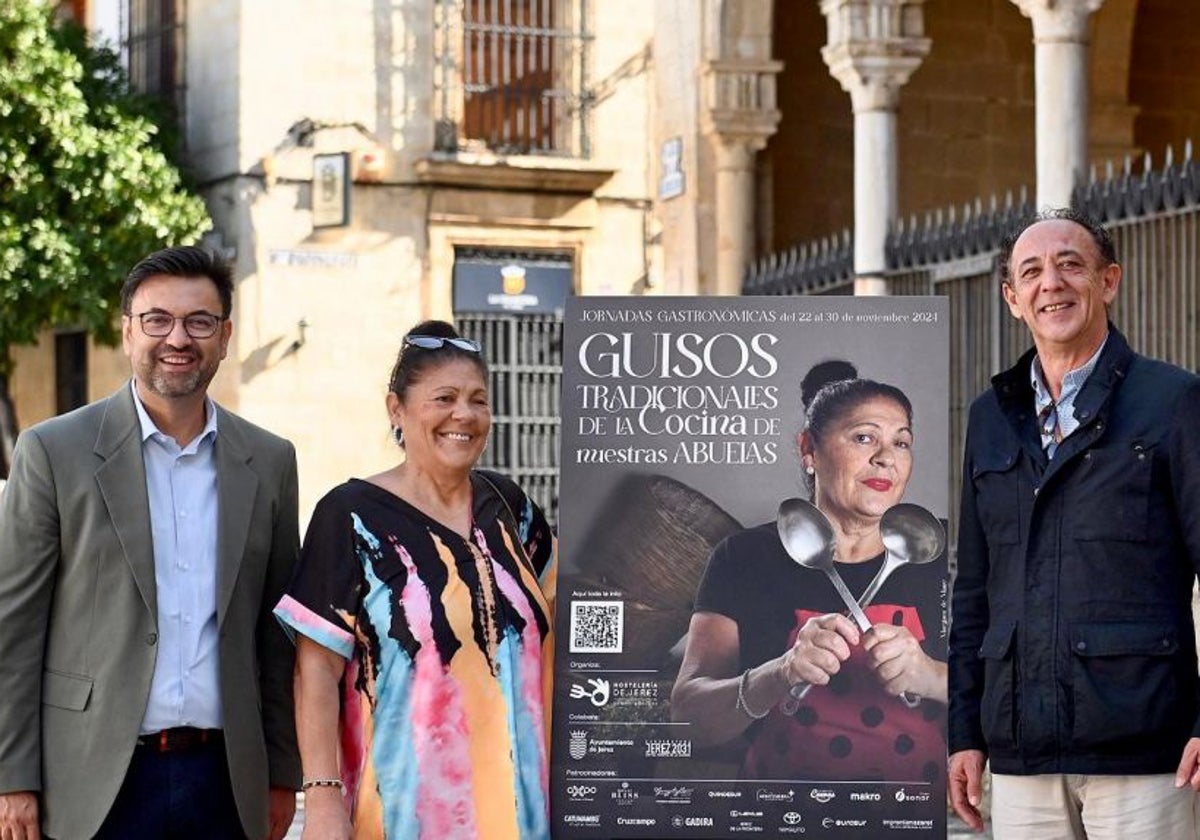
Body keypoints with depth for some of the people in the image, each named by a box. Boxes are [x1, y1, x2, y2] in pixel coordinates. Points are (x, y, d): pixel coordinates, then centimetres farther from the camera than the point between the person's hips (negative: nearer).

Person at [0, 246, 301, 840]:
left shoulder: (269, 461, 9)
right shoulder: (54, 451, -1)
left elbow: (276, 632, 13)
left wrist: (283, 773, 10)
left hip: (226, 782, 3)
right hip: (100, 785, -3)